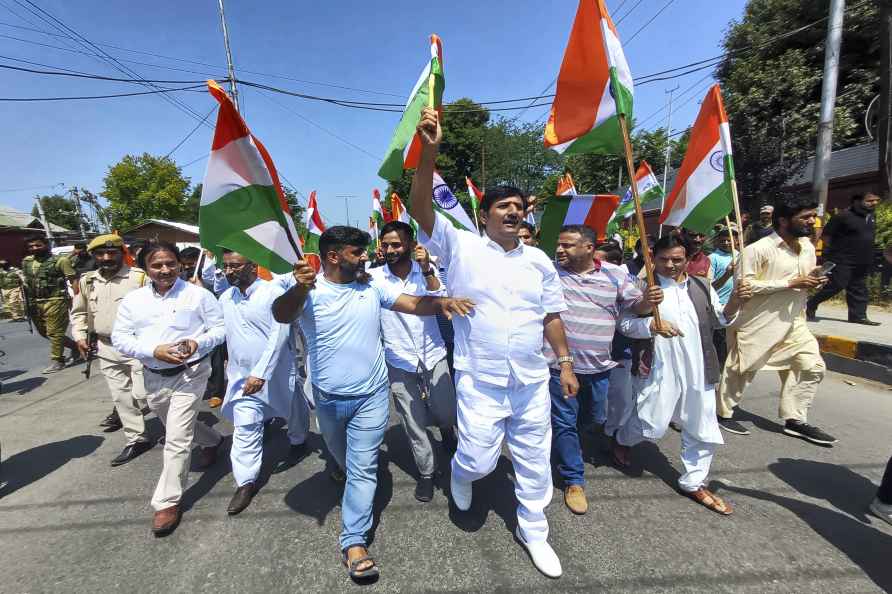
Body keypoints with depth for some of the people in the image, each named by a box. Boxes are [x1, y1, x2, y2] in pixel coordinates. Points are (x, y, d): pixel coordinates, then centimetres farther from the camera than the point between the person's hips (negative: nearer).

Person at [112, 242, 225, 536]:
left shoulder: (198, 295, -9)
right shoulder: (132, 300, 0)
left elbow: (220, 328, -4)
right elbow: (120, 338, 0)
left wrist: (198, 343, -23)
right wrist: (154, 351, -17)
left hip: (190, 373, -5)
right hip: (154, 376, 5)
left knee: (176, 439, -6)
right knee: (179, 426, 26)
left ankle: (167, 501, 10)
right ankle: (211, 441, 55)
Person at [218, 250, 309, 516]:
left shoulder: (273, 293, -17)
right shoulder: (225, 298, 2)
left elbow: (279, 335, -22)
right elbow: (222, 332, 13)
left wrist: (260, 373, -25)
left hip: (277, 371, -3)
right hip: (242, 374, 3)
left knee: (293, 411, 19)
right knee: (245, 428, 0)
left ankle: (299, 440, 49)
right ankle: (246, 481, 14)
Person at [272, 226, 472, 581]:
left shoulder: (372, 285, -5)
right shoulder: (309, 291, -15)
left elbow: (414, 304, -8)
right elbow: (281, 315, -34)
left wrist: (442, 302, -29)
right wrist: (300, 288, -56)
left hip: (371, 396, 0)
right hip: (329, 398, 0)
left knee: (363, 468, 2)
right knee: (344, 460, 26)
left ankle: (354, 542, 15)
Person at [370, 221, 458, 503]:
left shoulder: (427, 270, -3)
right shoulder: (374, 276, -7)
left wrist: (427, 271, -24)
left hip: (433, 356, 1)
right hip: (399, 362, 0)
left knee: (446, 414, 5)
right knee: (413, 423, 9)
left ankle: (446, 429, 43)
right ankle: (426, 472, 33)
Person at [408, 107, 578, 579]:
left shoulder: (539, 260, 6)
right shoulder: (461, 247, -6)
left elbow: (551, 316, 11)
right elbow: (421, 208, -17)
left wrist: (565, 363, 9)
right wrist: (429, 151, -29)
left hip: (532, 381, 4)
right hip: (479, 380, -3)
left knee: (535, 461, 16)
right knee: (479, 460, 5)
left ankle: (533, 532, 41)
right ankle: (460, 473, 44)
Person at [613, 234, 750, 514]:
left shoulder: (701, 286, 9)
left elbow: (719, 320, 17)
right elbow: (625, 324, -8)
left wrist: (734, 302, -1)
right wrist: (651, 325, -25)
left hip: (698, 370, 5)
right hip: (659, 369, -5)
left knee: (702, 429, 13)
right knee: (652, 425, 2)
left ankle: (693, 483, 33)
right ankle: (621, 439, 35)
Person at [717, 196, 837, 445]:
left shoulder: (808, 247, 10)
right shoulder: (758, 249, -16)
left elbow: (804, 280, 21)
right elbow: (745, 284, -23)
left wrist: (814, 281, -3)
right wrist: (791, 283, -23)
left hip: (793, 322, 8)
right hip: (757, 323, -8)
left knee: (812, 366, 7)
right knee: (742, 369, 2)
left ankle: (794, 420, 20)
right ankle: (724, 413, 20)